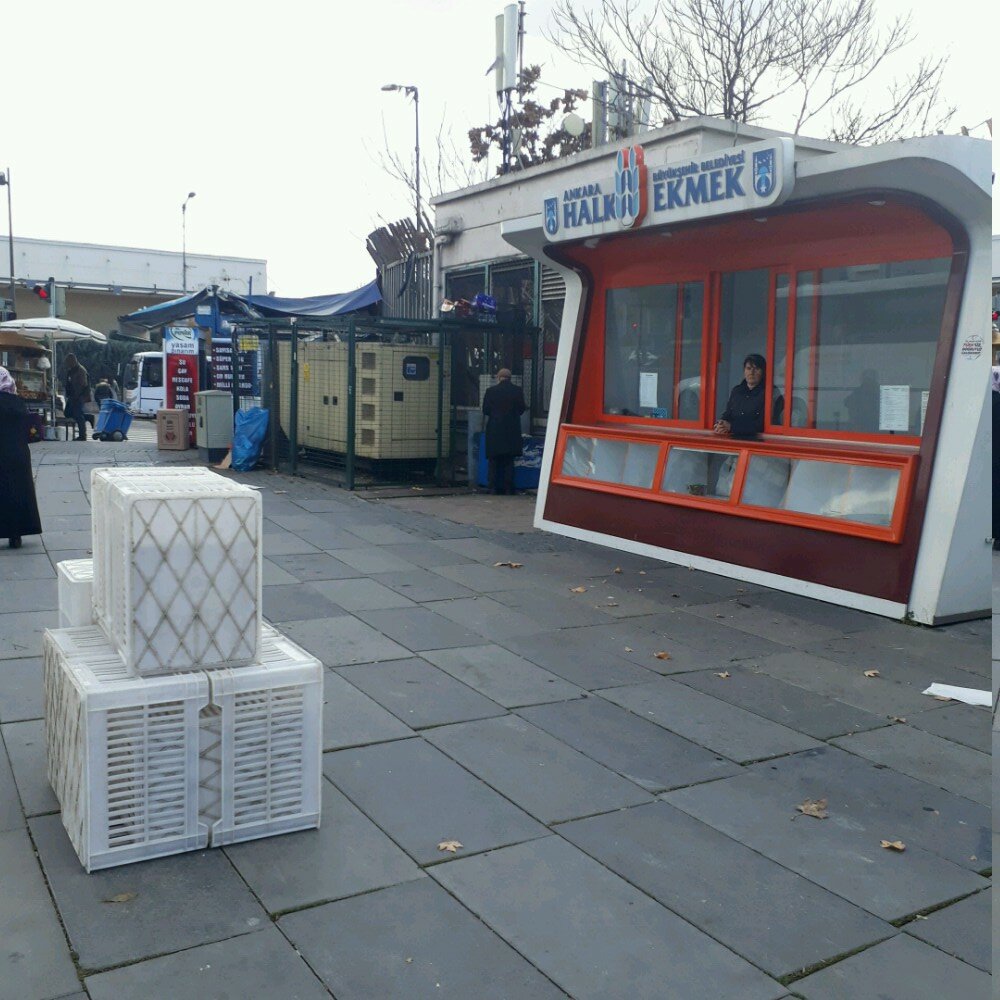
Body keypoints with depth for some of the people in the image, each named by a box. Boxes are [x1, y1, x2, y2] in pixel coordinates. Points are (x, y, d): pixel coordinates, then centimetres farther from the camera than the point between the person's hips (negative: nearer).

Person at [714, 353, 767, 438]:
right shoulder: (736, 391, 18)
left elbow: (761, 424, -10)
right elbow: (726, 414, 15)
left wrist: (731, 426, -16)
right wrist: (721, 423, -10)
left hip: (755, 439, -5)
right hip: (734, 438, 5)